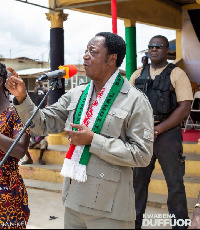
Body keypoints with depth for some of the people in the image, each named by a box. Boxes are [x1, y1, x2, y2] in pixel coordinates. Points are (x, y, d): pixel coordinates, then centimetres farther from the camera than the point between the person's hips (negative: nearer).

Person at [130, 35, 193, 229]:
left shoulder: (176, 74, -1)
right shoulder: (137, 75, 12)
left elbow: (184, 108, -9)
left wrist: (157, 130, -15)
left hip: (167, 134, -3)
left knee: (175, 184, 3)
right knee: (138, 181, 10)